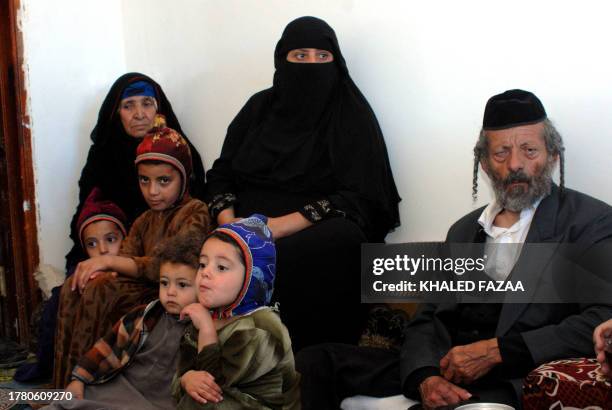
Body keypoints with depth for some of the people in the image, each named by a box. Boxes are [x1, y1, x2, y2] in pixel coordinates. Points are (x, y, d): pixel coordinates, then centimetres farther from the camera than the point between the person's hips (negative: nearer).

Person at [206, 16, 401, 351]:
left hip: (313, 233, -3)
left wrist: (281, 226, -18)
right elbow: (221, 175, 14)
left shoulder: (352, 115, 1)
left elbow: (358, 199, -8)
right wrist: (229, 222, -8)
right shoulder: (260, 106, 14)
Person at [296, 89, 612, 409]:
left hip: (515, 384, -6)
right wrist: (427, 378, -9)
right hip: (443, 373, 7)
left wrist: (496, 351, -15)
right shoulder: (464, 230, 22)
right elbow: (426, 322, 15)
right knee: (315, 362, -11)